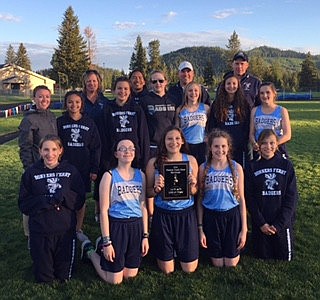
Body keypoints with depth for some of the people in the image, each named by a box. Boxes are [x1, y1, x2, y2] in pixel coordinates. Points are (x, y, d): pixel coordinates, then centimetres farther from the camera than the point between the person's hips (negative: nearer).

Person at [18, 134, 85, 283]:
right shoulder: (31, 172, -2)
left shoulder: (70, 171, 0)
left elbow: (80, 200, -1)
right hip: (40, 231, 0)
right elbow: (23, 204, -3)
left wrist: (64, 196, -19)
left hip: (66, 230, 1)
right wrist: (44, 201, -18)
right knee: (44, 278, 10)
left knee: (64, 276, 12)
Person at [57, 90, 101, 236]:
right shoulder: (60, 122, 0)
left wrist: (94, 169, -2)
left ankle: (78, 229, 23)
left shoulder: (89, 123, 2)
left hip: (84, 168, 1)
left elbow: (96, 147, 3)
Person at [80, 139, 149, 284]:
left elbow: (143, 206, 8)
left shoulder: (140, 175, 5)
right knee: (115, 280, 5)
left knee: (131, 275, 16)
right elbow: (104, 210, -10)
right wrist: (107, 242, -12)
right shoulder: (109, 176, -9)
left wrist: (145, 236, 5)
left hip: (136, 226, 5)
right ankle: (89, 250, 28)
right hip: (116, 225, -5)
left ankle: (103, 244, 36)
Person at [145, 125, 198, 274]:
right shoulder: (154, 162, -4)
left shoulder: (191, 160, 1)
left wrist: (192, 186, -14)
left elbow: (194, 192, 8)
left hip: (186, 214, 1)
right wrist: (156, 188, -19)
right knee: (167, 270, 11)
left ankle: (178, 249, 40)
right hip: (163, 215, -1)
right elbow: (148, 193, 3)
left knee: (189, 268, 9)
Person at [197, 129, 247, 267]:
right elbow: (200, 199, 2)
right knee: (217, 265, 11)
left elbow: (241, 199, 2)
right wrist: (200, 228, 1)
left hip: (232, 216, 0)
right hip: (211, 218, 0)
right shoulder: (204, 168, -2)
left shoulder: (236, 167, -1)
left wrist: (244, 228, 0)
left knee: (231, 265, 6)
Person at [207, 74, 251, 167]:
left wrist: (246, 144, -1)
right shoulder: (217, 103, 6)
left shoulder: (243, 103, 6)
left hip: (239, 146, 0)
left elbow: (248, 125, 6)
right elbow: (211, 126, 7)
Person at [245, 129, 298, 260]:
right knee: (263, 257, 8)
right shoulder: (252, 167, -2)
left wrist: (278, 224, -12)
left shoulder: (286, 165, -2)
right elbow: (250, 198, -3)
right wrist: (261, 223, -11)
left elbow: (291, 197, -5)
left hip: (283, 222, 0)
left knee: (285, 258, 8)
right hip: (260, 224, 0)